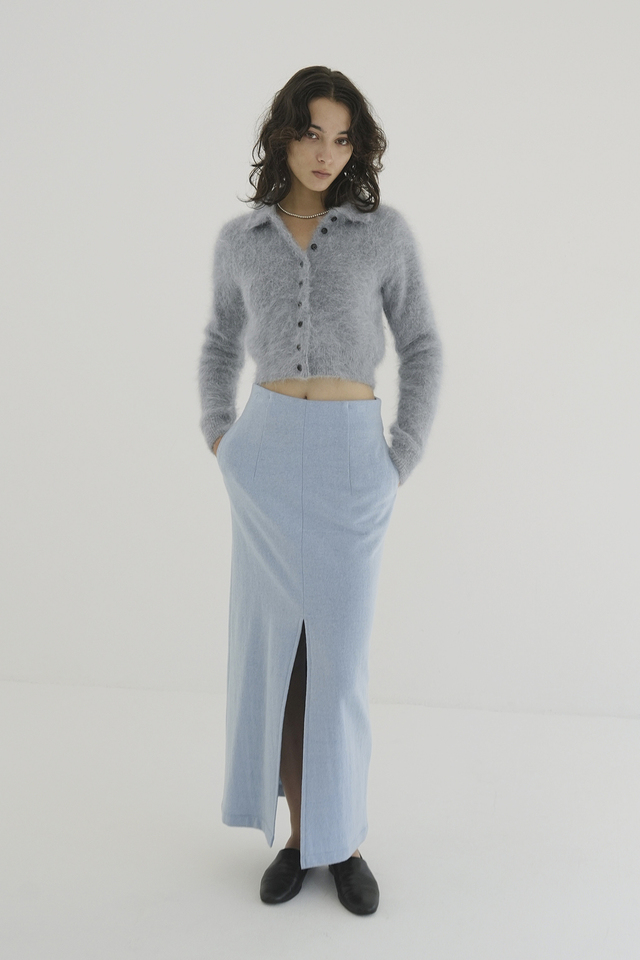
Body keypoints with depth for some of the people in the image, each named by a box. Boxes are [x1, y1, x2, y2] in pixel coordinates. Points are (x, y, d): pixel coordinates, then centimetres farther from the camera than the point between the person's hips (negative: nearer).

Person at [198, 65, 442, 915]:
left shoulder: (386, 230, 0)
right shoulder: (240, 239, 7)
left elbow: (422, 350, 4)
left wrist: (403, 463, -3)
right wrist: (219, 443, 8)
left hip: (350, 458, -2)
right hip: (267, 456, 2)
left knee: (340, 653, 1)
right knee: (274, 645, 5)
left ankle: (344, 840, 21)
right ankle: (297, 833, 22)